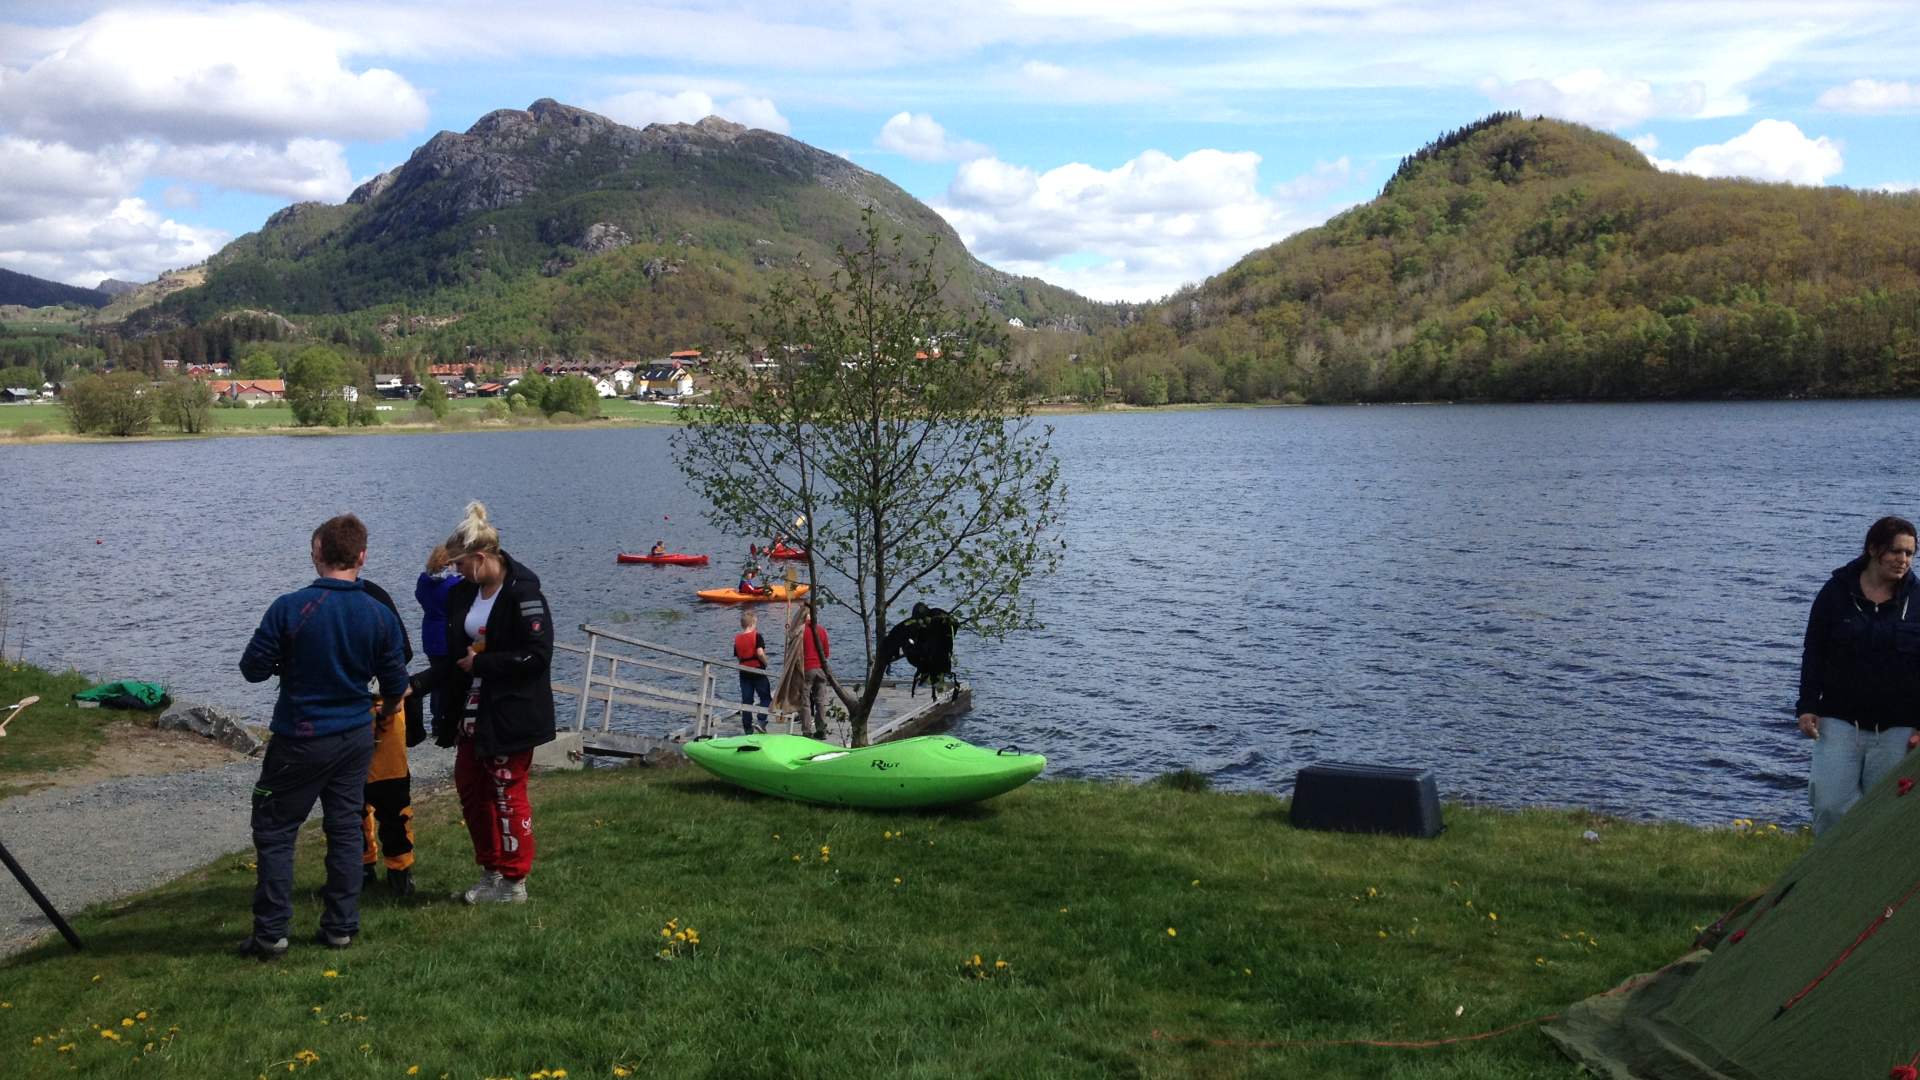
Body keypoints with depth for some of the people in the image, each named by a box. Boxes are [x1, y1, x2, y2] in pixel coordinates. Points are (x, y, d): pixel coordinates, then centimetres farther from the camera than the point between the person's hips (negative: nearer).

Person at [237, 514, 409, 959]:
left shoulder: (290, 608, -17)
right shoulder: (381, 616, -6)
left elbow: (253, 669, -10)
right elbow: (396, 688, 2)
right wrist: (389, 705, 25)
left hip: (301, 739, -3)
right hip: (357, 738, 4)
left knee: (275, 831, 8)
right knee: (346, 830, 13)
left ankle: (270, 934, 8)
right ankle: (341, 927, 18)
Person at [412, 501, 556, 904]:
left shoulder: (522, 593, -17)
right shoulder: (463, 594, 8)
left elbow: (538, 655, -22)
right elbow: (456, 656, 13)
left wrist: (482, 663, -17)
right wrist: (417, 683, 0)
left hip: (512, 714, -9)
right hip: (475, 711, 9)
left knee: (507, 793, 1)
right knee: (470, 787, 14)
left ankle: (514, 882, 14)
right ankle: (491, 873, 29)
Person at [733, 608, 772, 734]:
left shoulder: (737, 639, 6)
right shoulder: (757, 636, -9)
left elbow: (737, 656, 10)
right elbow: (760, 653, -21)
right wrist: (765, 662, -4)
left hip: (744, 671, 5)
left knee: (746, 700, 7)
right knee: (766, 697, 7)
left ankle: (747, 727, 8)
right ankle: (761, 721, -9)